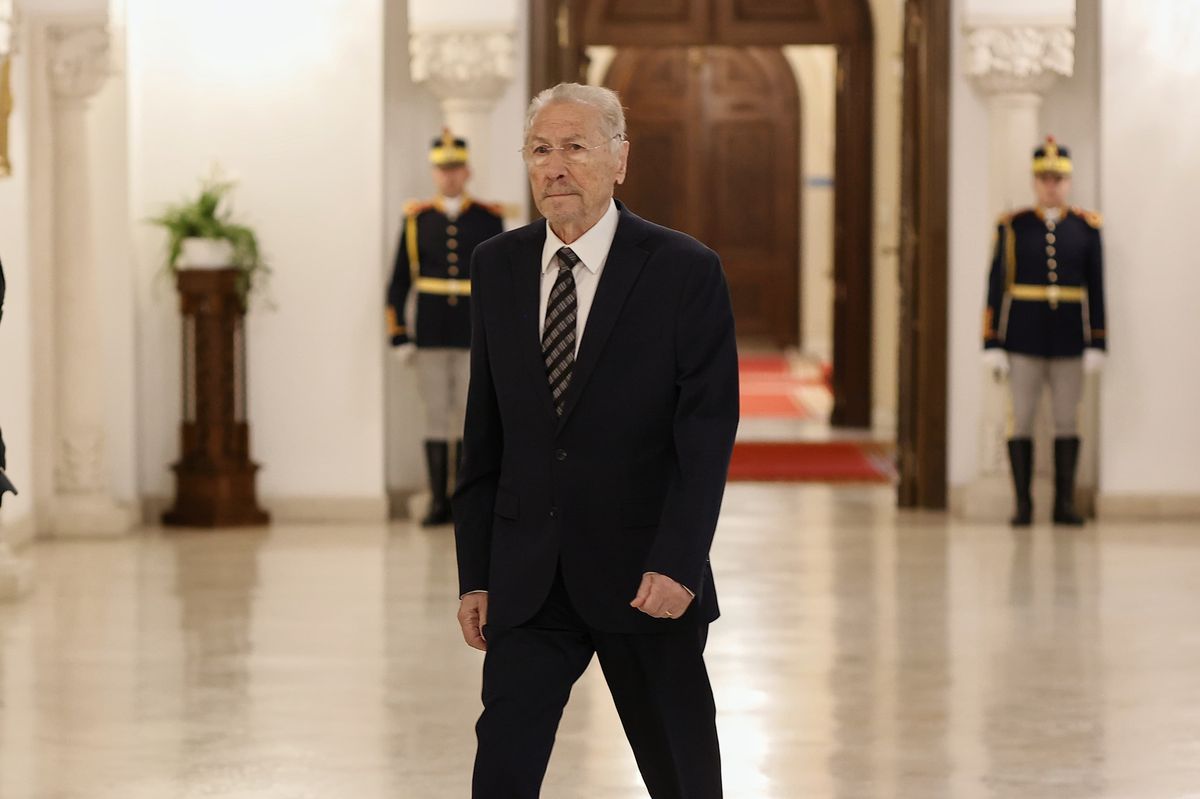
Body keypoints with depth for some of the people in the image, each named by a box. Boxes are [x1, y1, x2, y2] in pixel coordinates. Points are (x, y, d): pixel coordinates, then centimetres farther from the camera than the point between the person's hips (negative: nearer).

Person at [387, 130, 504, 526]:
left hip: (476, 337, -1)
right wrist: (399, 337, 0)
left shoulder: (489, 219, 4)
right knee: (436, 416, 3)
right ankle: (439, 502, 8)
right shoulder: (417, 219, 5)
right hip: (430, 337, 1)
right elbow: (399, 282, 6)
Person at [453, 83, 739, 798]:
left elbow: (707, 434, -9)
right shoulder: (498, 266, 7)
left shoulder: (686, 270, -6)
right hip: (527, 578, 3)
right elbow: (485, 434, 9)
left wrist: (676, 564, -18)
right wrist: (475, 575, 6)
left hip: (645, 577, -2)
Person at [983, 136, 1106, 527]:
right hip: (1024, 339, -1)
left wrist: (1096, 345, -2)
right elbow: (997, 286, 1)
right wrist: (993, 345, -5)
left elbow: (1096, 289, 4)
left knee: (1067, 421, 3)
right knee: (1021, 419, 0)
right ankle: (1023, 505, 5)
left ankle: (1064, 502, 10)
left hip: (1070, 340, 1)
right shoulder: (1013, 227, 2)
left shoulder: (1087, 227, 5)